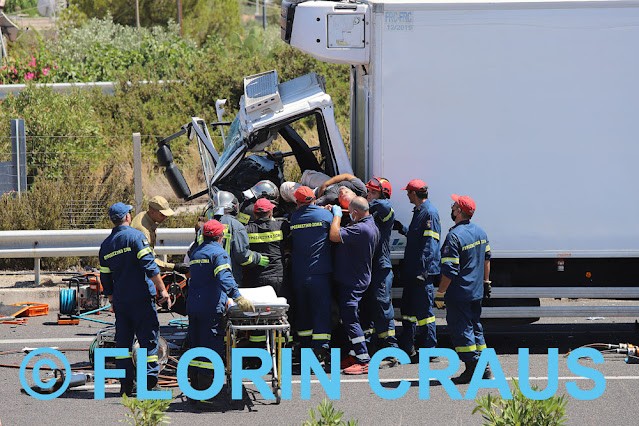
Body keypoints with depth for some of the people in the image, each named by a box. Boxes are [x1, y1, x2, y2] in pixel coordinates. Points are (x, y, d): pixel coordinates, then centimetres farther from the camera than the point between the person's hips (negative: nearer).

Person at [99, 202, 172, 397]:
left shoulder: (105, 245, 11)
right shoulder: (135, 236, -7)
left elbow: (105, 277, 16)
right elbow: (149, 266, -15)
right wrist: (162, 289, -13)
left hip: (120, 300, 5)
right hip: (141, 298, -5)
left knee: (123, 341, 8)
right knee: (148, 337, -1)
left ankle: (126, 385, 8)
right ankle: (149, 378, -8)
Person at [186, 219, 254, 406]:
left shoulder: (195, 252, 17)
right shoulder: (218, 253, -8)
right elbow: (225, 278, -22)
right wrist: (238, 298, -30)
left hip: (192, 305, 8)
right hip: (211, 307, -8)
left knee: (195, 346, 14)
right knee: (211, 348, -6)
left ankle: (195, 386, 18)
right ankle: (205, 391, -10)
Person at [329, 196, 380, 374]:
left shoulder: (361, 229, -25)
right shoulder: (371, 226, 10)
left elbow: (334, 235, -30)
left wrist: (337, 215, -14)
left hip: (353, 281, -11)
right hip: (356, 278, 11)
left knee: (350, 319, -9)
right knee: (348, 317, 19)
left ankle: (364, 361, -10)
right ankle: (355, 355, 26)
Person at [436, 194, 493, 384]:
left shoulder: (454, 236, -20)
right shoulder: (479, 232, 7)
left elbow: (449, 270, -21)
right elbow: (487, 259, 17)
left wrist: (440, 293, -15)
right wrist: (486, 282, 27)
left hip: (459, 294, -8)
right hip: (476, 291, 8)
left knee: (461, 330, -2)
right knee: (475, 327, 17)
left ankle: (472, 368, -4)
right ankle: (484, 367, 19)